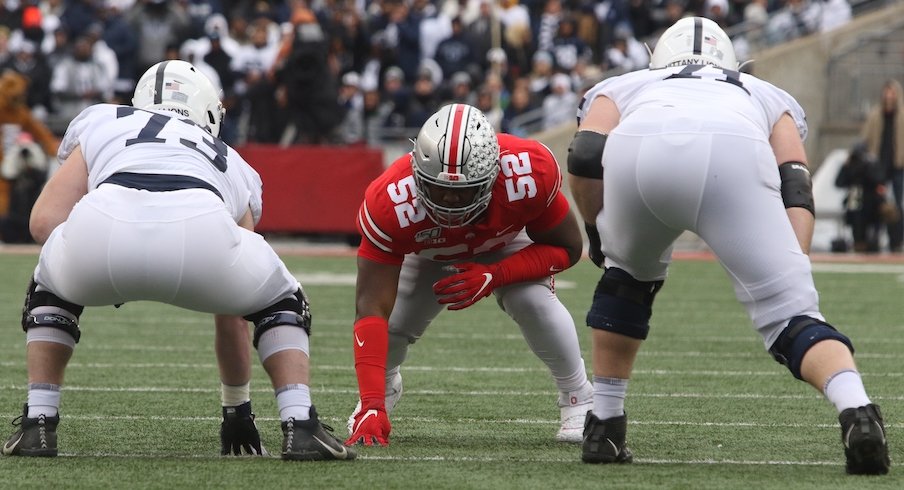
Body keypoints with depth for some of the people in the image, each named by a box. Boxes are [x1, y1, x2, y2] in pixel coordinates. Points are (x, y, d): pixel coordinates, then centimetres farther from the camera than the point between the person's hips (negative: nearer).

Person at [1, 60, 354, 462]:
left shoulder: (101, 124, 38)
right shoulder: (230, 165, 40)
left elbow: (45, 222, 22)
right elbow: (233, 317, 47)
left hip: (102, 227, 0)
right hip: (199, 230, 0)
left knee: (51, 290, 37)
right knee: (281, 304, 32)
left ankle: (37, 424, 23)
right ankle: (300, 427, 14)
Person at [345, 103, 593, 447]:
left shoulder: (529, 174, -42)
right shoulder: (391, 203, -43)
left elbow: (566, 249, -23)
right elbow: (371, 309, -42)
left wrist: (494, 277, -39)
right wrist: (371, 406, -50)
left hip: (507, 241, -1)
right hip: (428, 252, 1)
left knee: (534, 301, -26)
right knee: (394, 320, -13)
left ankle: (578, 400, -2)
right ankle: (384, 390, 24)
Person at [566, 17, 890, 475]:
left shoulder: (620, 88, 42)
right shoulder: (768, 98, 43)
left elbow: (585, 157, 20)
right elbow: (795, 186, 22)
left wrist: (597, 233, 35)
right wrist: (794, 274, 14)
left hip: (637, 147, 1)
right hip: (736, 153, -1)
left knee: (628, 276, 31)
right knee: (790, 313, -1)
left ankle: (604, 425, 31)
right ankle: (856, 411, -28)